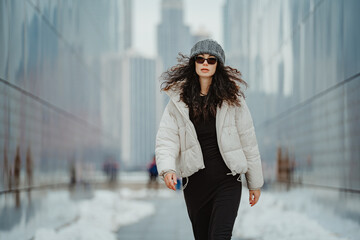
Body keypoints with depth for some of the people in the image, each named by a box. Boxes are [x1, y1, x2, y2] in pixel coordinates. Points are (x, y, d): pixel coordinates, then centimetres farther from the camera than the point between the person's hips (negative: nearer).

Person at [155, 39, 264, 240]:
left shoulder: (232, 98, 0)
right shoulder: (179, 100, 2)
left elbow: (248, 141, 2)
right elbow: (166, 139, -6)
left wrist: (255, 183, 3)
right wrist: (167, 169, -26)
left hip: (227, 181, -2)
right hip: (195, 183, 2)